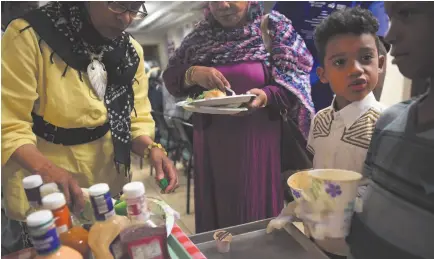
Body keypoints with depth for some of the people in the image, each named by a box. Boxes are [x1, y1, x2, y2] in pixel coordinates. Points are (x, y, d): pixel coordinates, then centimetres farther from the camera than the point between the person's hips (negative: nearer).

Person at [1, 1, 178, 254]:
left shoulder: (131, 51, -1)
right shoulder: (29, 36, -19)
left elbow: (136, 118, 0)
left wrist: (151, 148, -20)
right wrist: (47, 169, -36)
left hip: (108, 179, 5)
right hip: (41, 186, -4)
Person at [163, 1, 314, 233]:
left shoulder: (275, 26, 0)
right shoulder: (200, 34, 8)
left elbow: (295, 79, -5)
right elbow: (170, 77, 7)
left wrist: (265, 96, -24)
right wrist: (192, 73, -14)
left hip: (258, 140, -2)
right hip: (211, 141, 3)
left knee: (257, 209, 8)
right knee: (215, 211, 14)